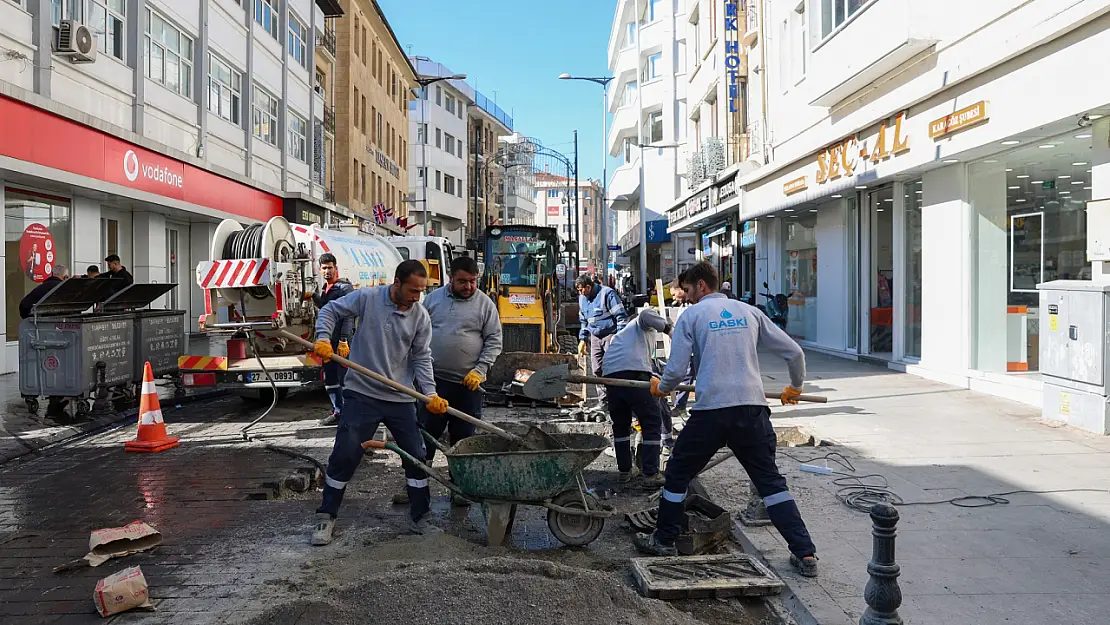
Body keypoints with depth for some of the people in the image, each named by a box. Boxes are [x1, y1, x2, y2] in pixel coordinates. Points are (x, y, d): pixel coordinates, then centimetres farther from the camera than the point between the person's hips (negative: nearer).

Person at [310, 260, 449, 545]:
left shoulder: (421, 317, -3)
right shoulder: (367, 297, -9)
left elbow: (421, 358, 1)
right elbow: (330, 311, 3)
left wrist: (430, 393, -10)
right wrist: (323, 339, -14)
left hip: (401, 400, 3)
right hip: (362, 394, -2)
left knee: (416, 457, 6)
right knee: (344, 456, 0)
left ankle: (420, 518, 21)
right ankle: (326, 517, 17)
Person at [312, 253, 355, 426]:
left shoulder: (345, 288, -9)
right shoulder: (325, 289, 16)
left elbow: (348, 316, -17)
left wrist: (344, 340, -24)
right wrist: (313, 296, 16)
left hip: (342, 342, -9)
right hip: (328, 342, 9)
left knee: (344, 378, -7)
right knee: (330, 380, 13)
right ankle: (338, 412, 22)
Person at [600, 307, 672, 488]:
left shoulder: (625, 330, 40)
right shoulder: (644, 325, 20)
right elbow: (646, 314, -7)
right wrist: (668, 328, 0)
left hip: (609, 374, 7)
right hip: (633, 371, -7)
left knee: (620, 424, 21)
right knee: (652, 422, 2)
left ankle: (625, 471, 25)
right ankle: (651, 475, -1)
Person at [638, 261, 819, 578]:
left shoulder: (691, 315, 3)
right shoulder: (749, 312, 14)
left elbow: (676, 371, -3)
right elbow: (794, 352, 15)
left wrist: (661, 388, 19)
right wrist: (795, 387, 32)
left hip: (711, 411, -3)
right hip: (753, 409, 3)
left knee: (678, 474, 16)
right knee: (770, 481, 11)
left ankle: (664, 540, 27)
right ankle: (805, 553, 7)